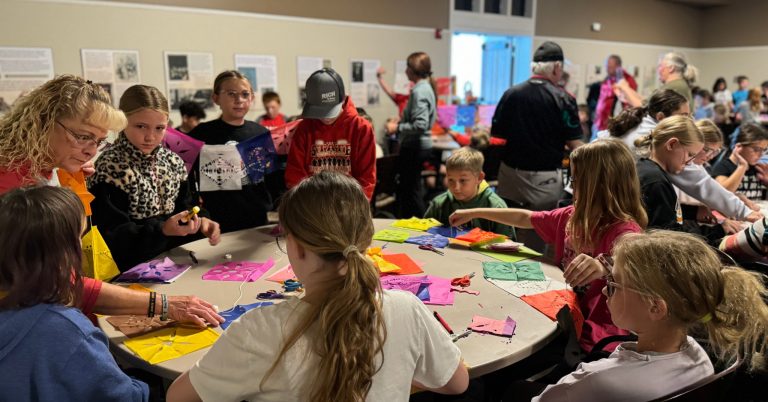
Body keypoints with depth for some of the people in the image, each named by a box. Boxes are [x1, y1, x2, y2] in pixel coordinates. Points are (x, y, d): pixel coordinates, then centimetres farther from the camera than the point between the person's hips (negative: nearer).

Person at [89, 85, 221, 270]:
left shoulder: (173, 161, 8)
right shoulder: (110, 169, -12)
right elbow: (113, 238, -16)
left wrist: (200, 221, -8)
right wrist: (162, 230, -30)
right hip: (132, 266, -6)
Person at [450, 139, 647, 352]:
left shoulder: (624, 231, -20)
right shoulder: (573, 217, 5)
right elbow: (525, 218, 16)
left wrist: (603, 268, -59)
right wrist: (474, 213, 21)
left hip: (592, 337, -7)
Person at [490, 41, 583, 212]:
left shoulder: (511, 94, -2)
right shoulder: (563, 98, -11)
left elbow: (496, 133, 5)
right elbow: (574, 144, -11)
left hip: (511, 173, 4)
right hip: (546, 178, -3)